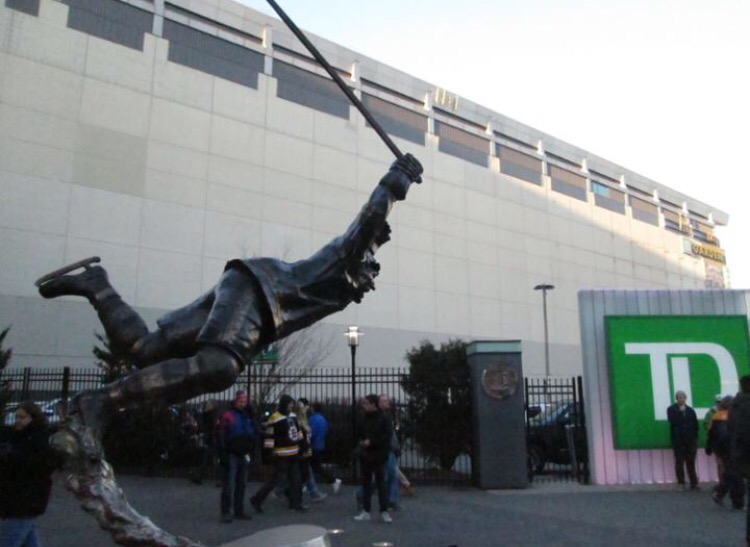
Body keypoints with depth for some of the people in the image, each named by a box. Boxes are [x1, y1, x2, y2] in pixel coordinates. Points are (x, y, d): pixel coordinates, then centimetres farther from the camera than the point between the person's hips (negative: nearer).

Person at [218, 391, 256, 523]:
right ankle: (225, 512, 2)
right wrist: (223, 455, -15)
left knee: (242, 485, 11)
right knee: (229, 485, -5)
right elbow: (222, 437, -12)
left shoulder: (248, 416, 12)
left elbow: (253, 435, 19)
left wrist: (249, 451, 7)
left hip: (244, 455, 6)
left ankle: (239, 511, 18)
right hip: (231, 456, -6)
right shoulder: (227, 416, -8)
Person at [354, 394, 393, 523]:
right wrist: (361, 441, 1)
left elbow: (386, 437, -15)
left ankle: (384, 511, 10)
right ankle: (366, 511, 16)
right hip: (365, 455, 5)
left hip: (378, 456, -5)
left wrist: (371, 442, -18)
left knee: (381, 484, 1)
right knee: (366, 483, 9)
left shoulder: (383, 419, -10)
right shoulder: (364, 418, 6)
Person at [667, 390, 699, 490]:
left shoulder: (690, 410, 9)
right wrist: (680, 411, -13)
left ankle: (694, 483, 7)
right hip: (678, 441, -2)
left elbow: (695, 425, 8)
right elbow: (673, 422, -15)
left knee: (691, 463, 4)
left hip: (690, 441, 2)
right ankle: (681, 483, 8)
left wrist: (695, 438, 2)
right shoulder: (671, 410, 1)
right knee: (679, 462, 2)